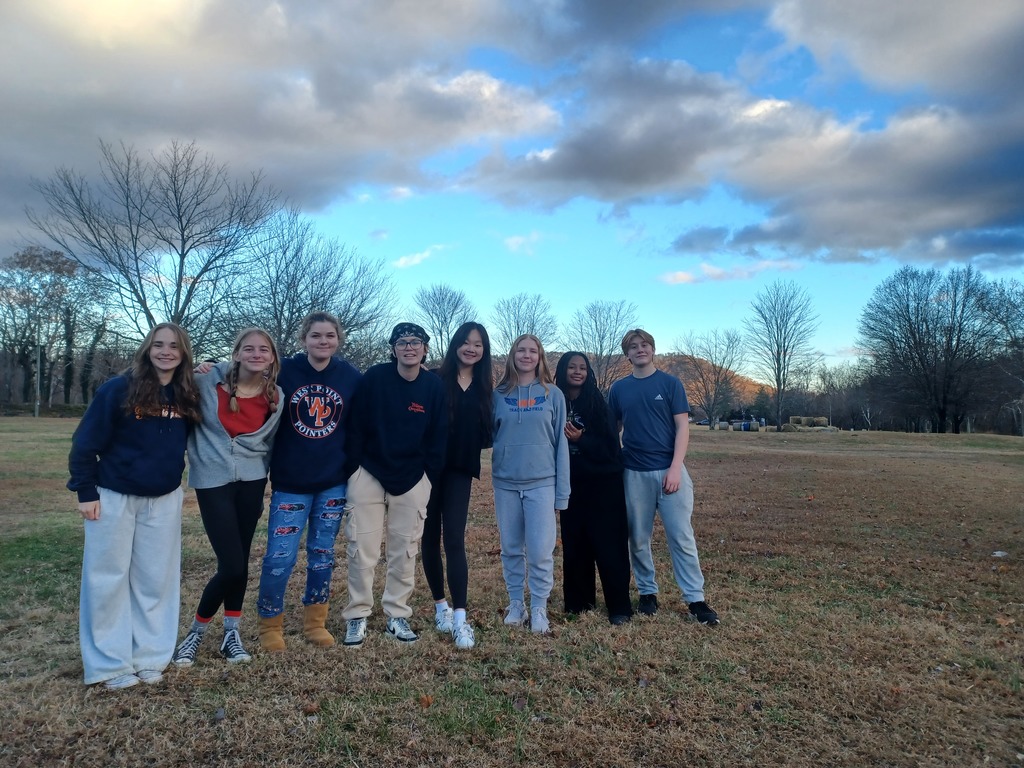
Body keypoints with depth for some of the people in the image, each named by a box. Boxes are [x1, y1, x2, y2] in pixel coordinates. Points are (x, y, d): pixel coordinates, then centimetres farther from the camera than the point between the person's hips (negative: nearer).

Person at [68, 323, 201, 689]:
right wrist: (86, 491, -11)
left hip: (164, 500, 4)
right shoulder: (119, 389, -11)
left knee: (156, 579, 9)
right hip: (114, 496, -3)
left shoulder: (187, 395, 1)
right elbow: (86, 442, -8)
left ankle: (150, 657, 22)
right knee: (109, 579, 5)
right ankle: (110, 664, 17)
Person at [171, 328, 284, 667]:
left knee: (240, 563, 10)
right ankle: (196, 631, 17)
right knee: (232, 566, -7)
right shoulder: (208, 381, -11)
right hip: (212, 480, -3)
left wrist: (264, 489, 13)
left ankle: (231, 634, 27)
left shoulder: (275, 397, 0)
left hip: (251, 481, 4)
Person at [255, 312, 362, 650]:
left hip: (333, 483, 2)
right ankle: (270, 624, 20)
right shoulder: (283, 372, -7)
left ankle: (314, 622, 28)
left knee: (323, 555, 12)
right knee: (280, 558, -2)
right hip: (290, 483, -2)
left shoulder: (351, 377, -2)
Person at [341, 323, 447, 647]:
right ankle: (357, 617, 18)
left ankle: (396, 617, 23)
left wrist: (430, 480, -1)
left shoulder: (435, 386, -3)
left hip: (412, 480, 2)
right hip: (369, 474, -1)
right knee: (362, 550, 2)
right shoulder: (374, 378, -8)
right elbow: (355, 426, -5)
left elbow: (438, 438, 2)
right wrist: (352, 470, -6)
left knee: (405, 551, 9)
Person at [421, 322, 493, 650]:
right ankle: (441, 606, 24)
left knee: (454, 540, -6)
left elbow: (486, 434, 11)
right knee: (430, 537, 8)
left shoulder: (485, 388, 6)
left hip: (460, 471, 1)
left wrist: (490, 437, -7)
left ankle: (460, 618, -4)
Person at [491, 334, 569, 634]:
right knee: (511, 549, 11)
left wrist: (562, 490, -3)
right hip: (505, 483, 2)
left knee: (540, 551, -2)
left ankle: (539, 609, 13)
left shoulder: (553, 395, 2)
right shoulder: (498, 395, 6)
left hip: (541, 482, -2)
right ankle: (516, 604, 25)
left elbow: (560, 442, 1)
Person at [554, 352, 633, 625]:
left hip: (603, 483, -3)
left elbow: (610, 444, -11)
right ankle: (579, 600, 23)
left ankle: (619, 606, 8)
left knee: (608, 544, -2)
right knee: (574, 543, 7)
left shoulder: (597, 402, -6)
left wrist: (581, 439, -22)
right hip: (571, 484, 3)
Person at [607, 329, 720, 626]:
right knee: (638, 538, 8)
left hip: (670, 470, -2)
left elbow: (682, 428, -3)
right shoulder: (619, 389, 7)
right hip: (633, 474, 2)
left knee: (682, 536, 0)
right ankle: (647, 592, 23)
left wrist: (675, 468, -13)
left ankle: (696, 598, 9)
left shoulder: (670, 383, 1)